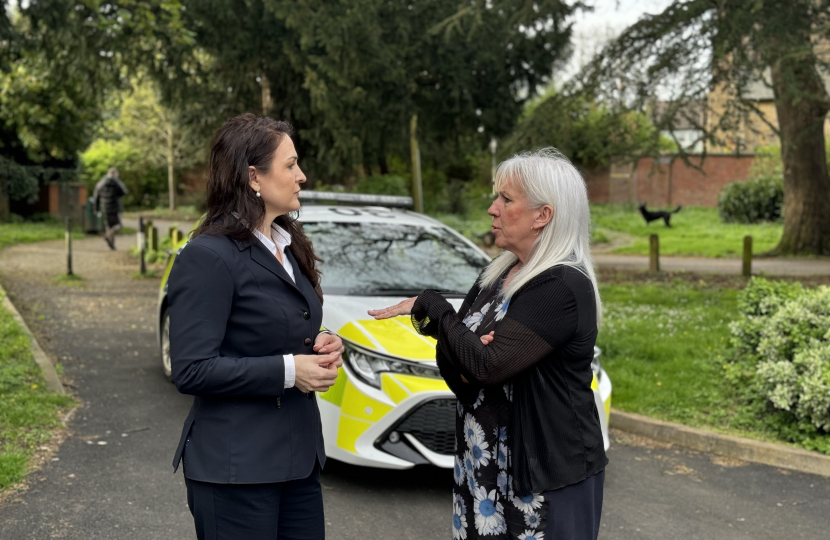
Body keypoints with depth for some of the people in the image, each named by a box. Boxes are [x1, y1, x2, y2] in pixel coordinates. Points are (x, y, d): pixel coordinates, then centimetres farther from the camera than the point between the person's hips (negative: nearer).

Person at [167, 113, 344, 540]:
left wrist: (318, 346, 2)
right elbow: (191, 371, -19)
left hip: (299, 457, 8)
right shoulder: (208, 257, -15)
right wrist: (289, 371, -21)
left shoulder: (288, 246, 12)